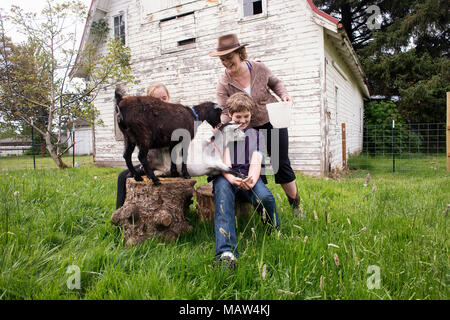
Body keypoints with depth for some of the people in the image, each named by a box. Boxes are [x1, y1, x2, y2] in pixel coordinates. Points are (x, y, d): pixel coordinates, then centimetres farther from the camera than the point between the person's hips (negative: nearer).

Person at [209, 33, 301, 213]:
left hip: (273, 122, 0)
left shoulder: (259, 68, -11)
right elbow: (225, 113, -19)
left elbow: (275, 82, 8)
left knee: (281, 164, 3)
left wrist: (284, 95, -10)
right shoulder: (224, 84, -13)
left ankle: (296, 205, 20)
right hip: (250, 129, 1)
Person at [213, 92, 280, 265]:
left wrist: (251, 180, -21)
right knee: (223, 192, -37)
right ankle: (226, 252, -48)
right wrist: (231, 178, -25)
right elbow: (224, 159, -1)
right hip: (226, 176, -1)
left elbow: (256, 162, 4)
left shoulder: (256, 134, 20)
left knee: (265, 197, -32)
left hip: (248, 176, 1)